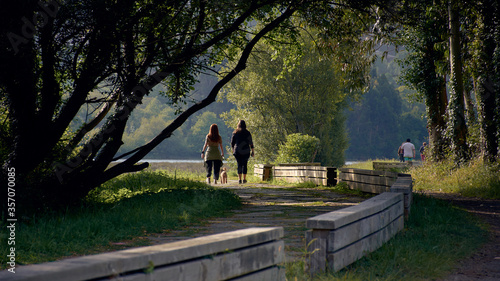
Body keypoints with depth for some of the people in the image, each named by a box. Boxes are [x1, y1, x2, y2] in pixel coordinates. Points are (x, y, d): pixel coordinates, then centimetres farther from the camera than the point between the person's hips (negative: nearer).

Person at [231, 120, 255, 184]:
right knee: (245, 165, 7)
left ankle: (239, 179, -2)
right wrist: (252, 151, 5)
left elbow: (232, 142, 7)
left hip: (237, 151, 1)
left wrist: (233, 150, 20)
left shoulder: (235, 133, 1)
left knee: (239, 165, 6)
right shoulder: (247, 133, -3)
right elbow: (251, 143, -2)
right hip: (246, 151, -1)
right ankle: (244, 179, 4)